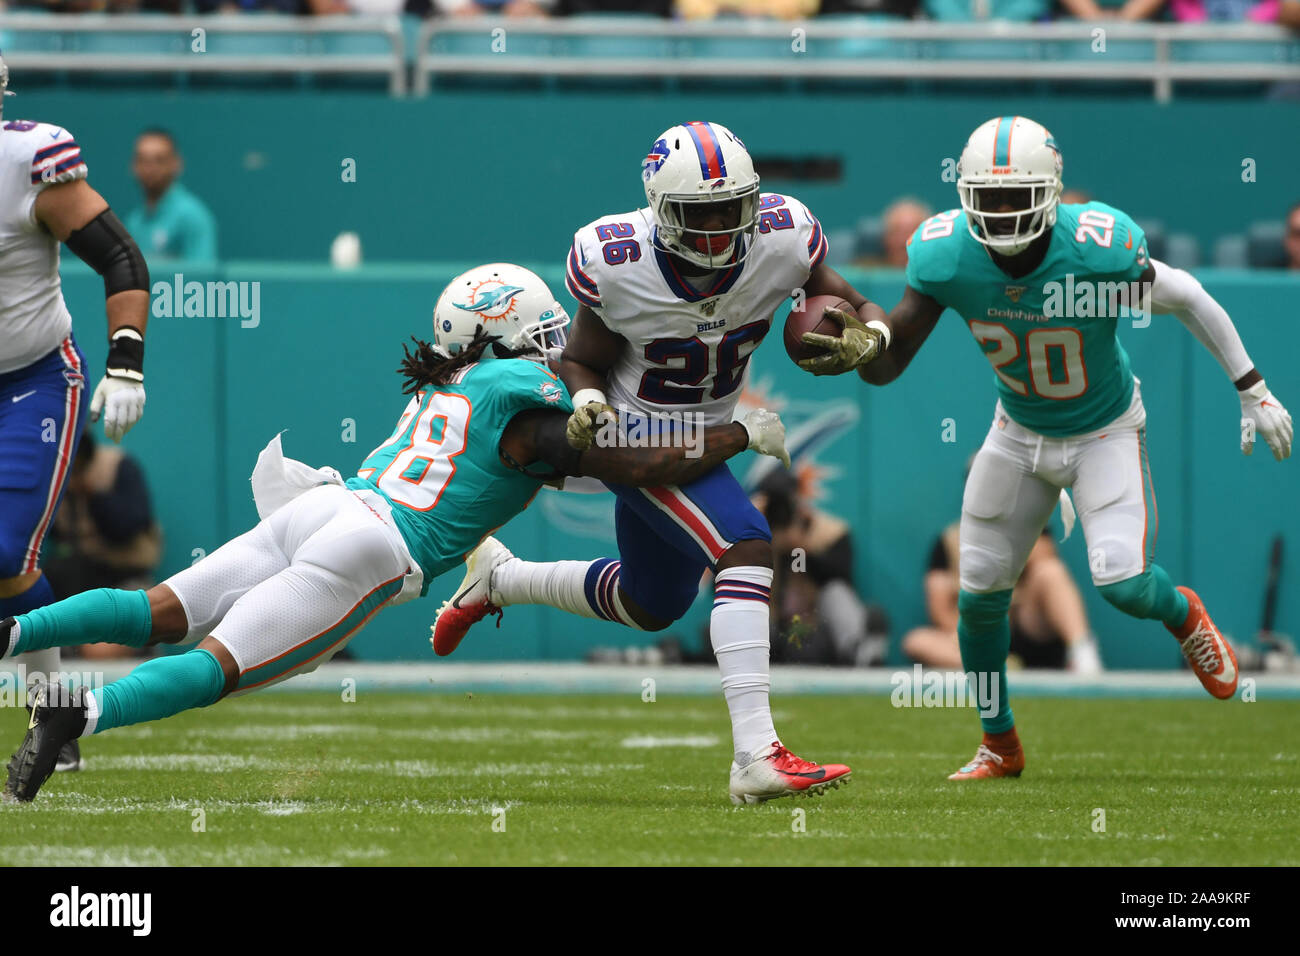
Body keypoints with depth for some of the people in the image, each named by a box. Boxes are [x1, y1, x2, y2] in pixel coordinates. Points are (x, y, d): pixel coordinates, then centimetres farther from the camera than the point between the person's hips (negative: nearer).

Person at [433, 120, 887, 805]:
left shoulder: (781, 240, -20)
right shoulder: (618, 265, -27)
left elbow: (852, 307, -6)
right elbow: (581, 361, -13)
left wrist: (866, 336, -28)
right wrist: (588, 403, -34)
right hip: (638, 438, -7)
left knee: (650, 606, 25)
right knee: (745, 549, -27)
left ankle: (498, 579, 49)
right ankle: (757, 756, -31)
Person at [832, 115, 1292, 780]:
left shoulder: (1099, 248, -33)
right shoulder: (946, 256, -24)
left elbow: (1188, 301, -15)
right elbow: (887, 363, -16)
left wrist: (1254, 394, -8)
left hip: (1105, 432, -3)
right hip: (1020, 432, 4)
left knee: (1124, 583, -19)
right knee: (980, 593, 5)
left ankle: (1185, 617, 20)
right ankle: (1000, 745, 28)